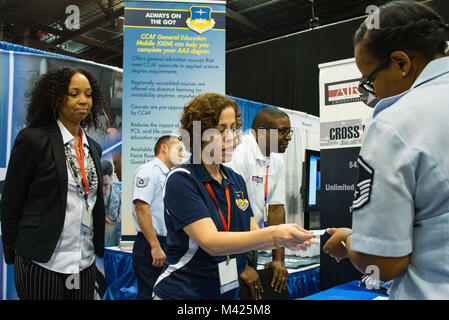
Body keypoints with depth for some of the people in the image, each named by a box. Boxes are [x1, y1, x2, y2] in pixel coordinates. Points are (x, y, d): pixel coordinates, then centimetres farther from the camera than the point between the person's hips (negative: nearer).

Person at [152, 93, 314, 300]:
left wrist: (285, 239, -17)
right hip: (182, 293, -6)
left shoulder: (236, 180, 4)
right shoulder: (180, 180, -17)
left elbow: (253, 236, 2)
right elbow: (211, 242, -26)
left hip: (229, 293, 7)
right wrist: (273, 234, -35)